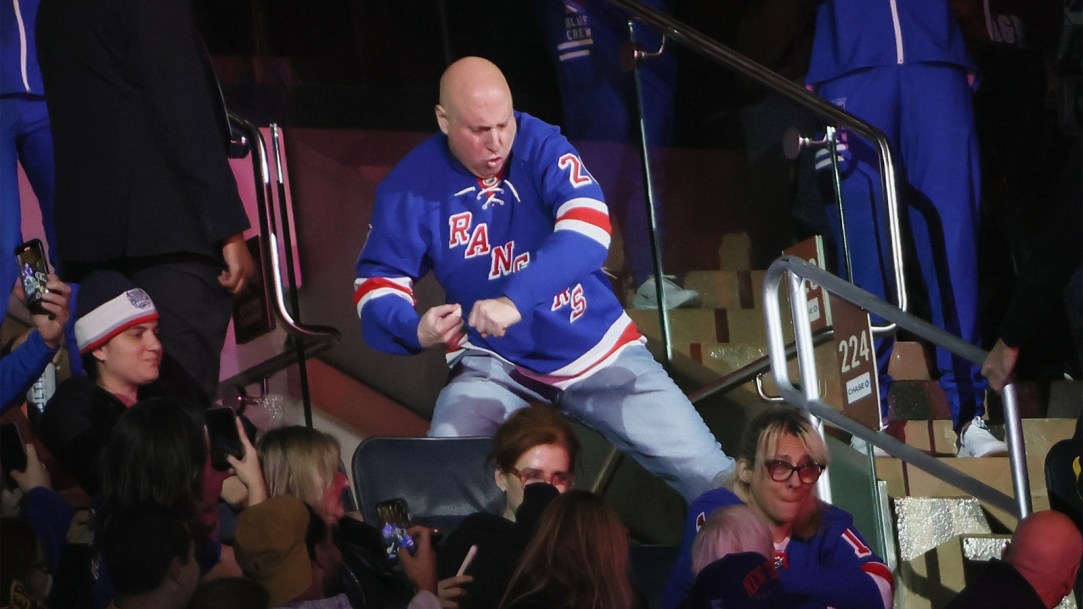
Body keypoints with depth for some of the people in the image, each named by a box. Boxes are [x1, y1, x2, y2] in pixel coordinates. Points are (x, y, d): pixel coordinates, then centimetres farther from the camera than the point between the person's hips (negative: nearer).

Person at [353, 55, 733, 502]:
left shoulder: (540, 146, -13)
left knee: (712, 479, -3)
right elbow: (377, 281, -3)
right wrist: (414, 329, -26)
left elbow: (589, 229, -27)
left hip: (595, 350, 0)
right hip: (494, 363, 0)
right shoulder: (410, 187, -9)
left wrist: (515, 300, -42)